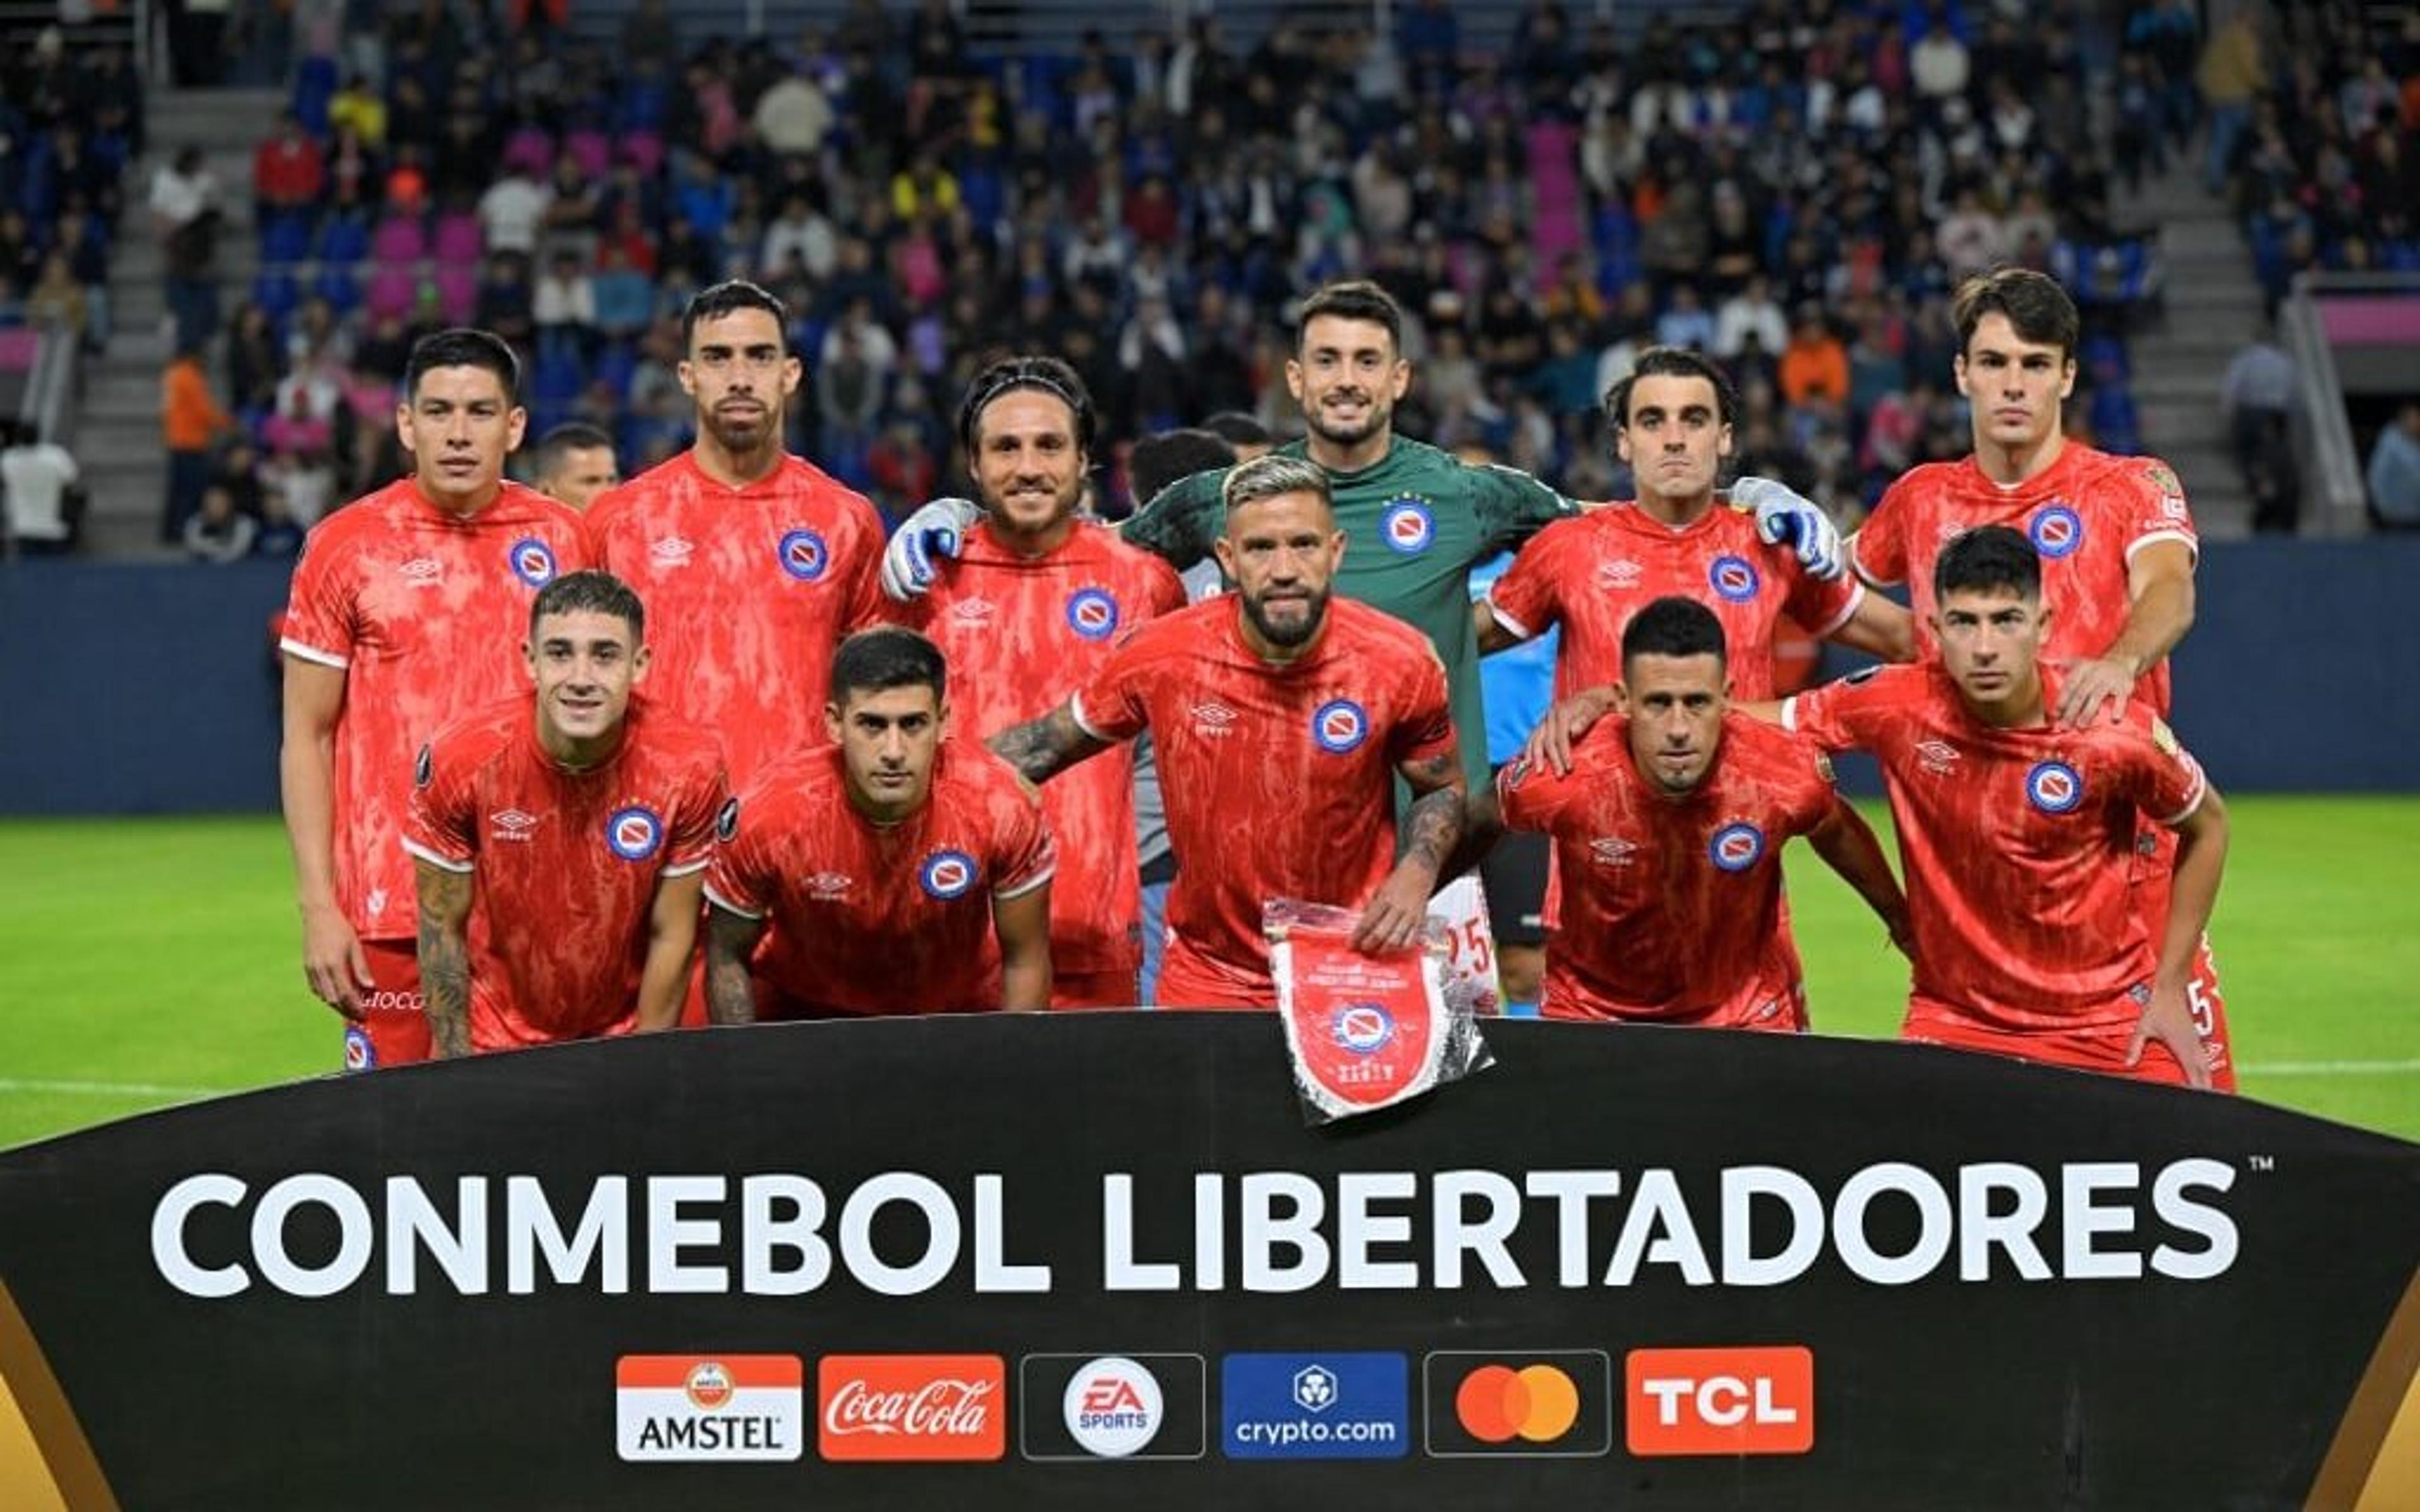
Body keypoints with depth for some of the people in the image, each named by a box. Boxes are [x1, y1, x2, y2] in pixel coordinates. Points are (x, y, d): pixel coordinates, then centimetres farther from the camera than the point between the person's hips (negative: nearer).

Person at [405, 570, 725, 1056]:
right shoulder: (460, 760, -17)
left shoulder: (688, 768, -16)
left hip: (625, 1035, 0)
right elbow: (443, 927, -7)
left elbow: (670, 937, -7)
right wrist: (459, 1073, -7)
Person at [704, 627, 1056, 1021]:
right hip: (802, 1011, 0)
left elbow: (1026, 960, -10)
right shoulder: (767, 814, -26)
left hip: (960, 1012, 0)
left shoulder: (1002, 807, -25)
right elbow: (727, 958, -10)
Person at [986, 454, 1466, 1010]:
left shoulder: (1400, 663, -13)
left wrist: (1415, 877, -14)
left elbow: (1443, 789, 4)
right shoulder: (1160, 657, -13)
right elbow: (1046, 744, 4)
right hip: (1208, 978, 0)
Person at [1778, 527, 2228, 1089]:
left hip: (2110, 1024, 0)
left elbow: (2208, 826, 2)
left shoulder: (2116, 731, -15)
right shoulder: (1898, 706, -13)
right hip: (1953, 1019, 1)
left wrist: (2170, 989, 2)